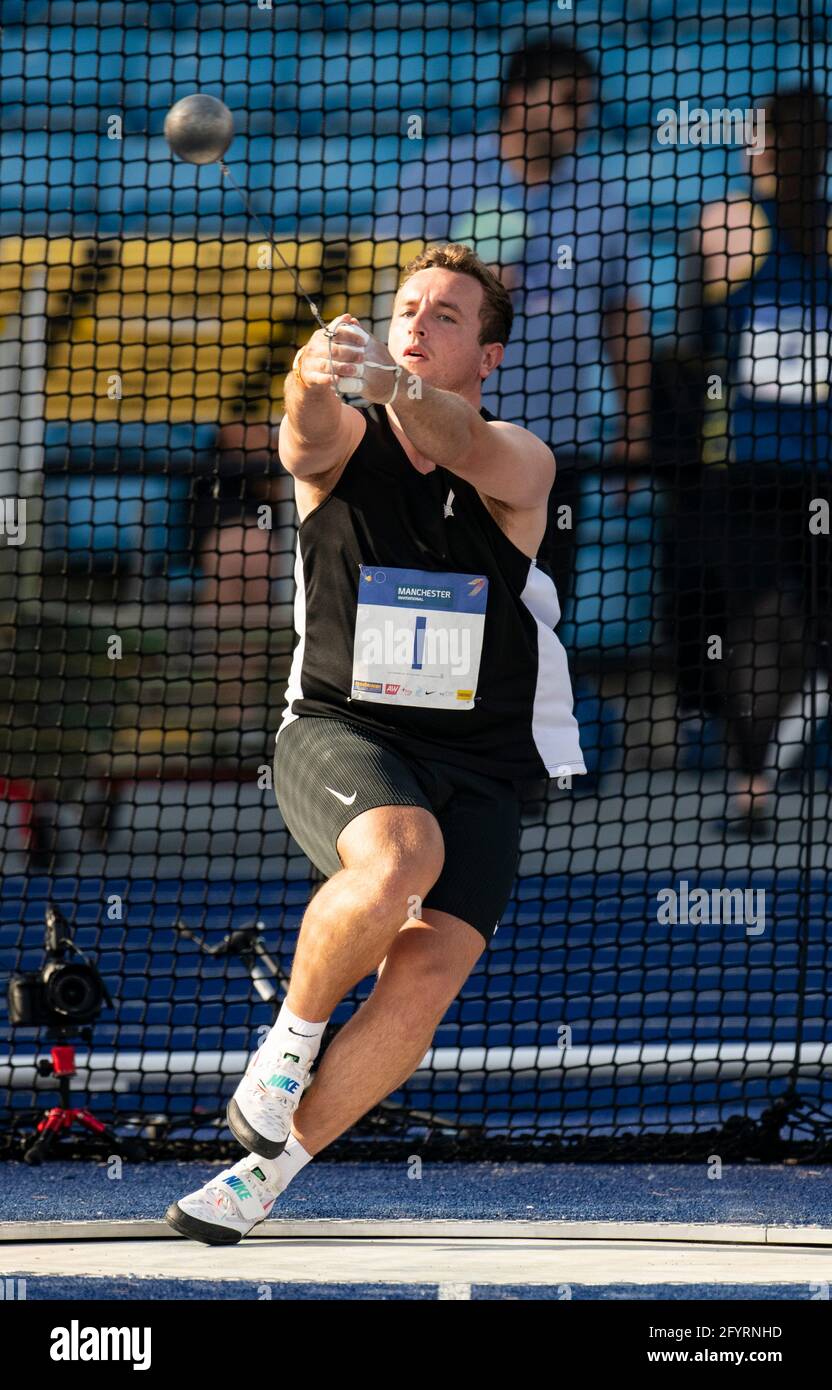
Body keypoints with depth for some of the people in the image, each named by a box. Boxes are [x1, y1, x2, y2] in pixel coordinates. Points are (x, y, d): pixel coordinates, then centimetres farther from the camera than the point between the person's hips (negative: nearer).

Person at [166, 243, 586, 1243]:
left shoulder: (518, 465, -2)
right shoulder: (342, 443, 0)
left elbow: (462, 445, -27)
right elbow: (308, 431, -26)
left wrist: (395, 385, -50)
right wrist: (313, 374, -52)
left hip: (481, 769, 1)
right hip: (340, 735, -1)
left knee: (423, 981, -17)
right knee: (398, 861, -35)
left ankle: (270, 1167, 5)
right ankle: (289, 1039, -8)